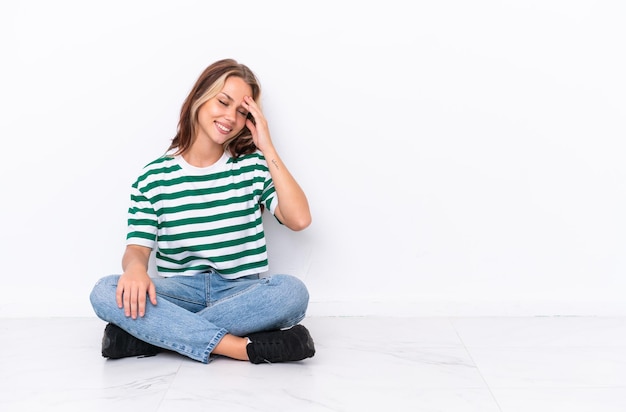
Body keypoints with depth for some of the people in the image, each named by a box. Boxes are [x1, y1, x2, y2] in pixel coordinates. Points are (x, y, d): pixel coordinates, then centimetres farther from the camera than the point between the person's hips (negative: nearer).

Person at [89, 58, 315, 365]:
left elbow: (299, 219, -10)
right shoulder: (154, 177, 4)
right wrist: (135, 267, -26)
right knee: (106, 292, -27)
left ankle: (153, 334, -26)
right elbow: (137, 247, -1)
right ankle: (246, 348, -32)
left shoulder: (253, 165, 4)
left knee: (292, 291, -32)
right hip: (180, 293, 1)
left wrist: (268, 148, -9)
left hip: (242, 294, 0)